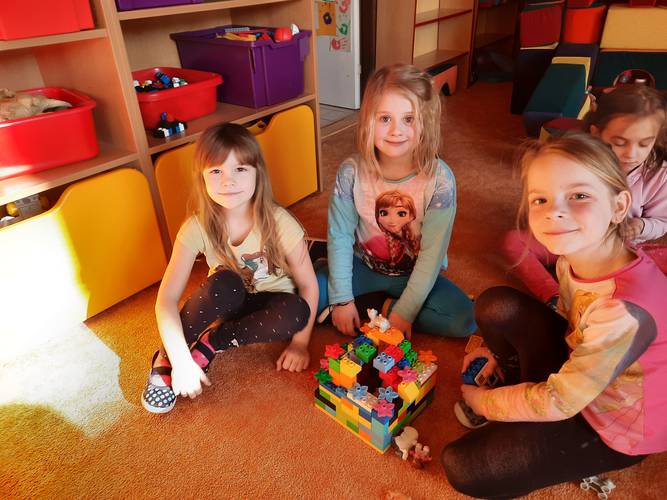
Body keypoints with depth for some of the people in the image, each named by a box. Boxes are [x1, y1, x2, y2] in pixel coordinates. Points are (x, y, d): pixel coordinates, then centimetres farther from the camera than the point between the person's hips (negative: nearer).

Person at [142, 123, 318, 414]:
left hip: (272, 305, 0)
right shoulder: (198, 227, -20)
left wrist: (300, 343, -19)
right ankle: (166, 358, -13)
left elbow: (308, 285, -16)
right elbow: (167, 298, -23)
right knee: (224, 283, -35)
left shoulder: (278, 223, -24)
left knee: (295, 312, -34)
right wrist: (181, 361, -32)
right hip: (229, 303, 0)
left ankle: (210, 344, -14)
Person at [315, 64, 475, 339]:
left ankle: (385, 306, -5)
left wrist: (404, 312, -19)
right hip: (364, 265, 1)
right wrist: (342, 298, -15)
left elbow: (432, 254, -19)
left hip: (415, 275, 0)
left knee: (464, 319, -22)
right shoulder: (351, 171, -18)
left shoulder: (439, 179, -23)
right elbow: (340, 236, -12)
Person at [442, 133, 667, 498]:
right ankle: (522, 392, 7)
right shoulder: (575, 255, -15)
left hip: (616, 427, -6)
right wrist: (505, 348, 5)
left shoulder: (626, 311, -38)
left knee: (461, 466, -14)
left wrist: (482, 402, -11)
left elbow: (559, 403, -27)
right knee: (495, 306, -10)